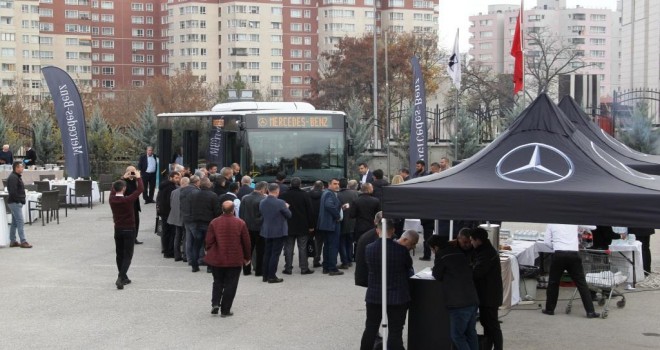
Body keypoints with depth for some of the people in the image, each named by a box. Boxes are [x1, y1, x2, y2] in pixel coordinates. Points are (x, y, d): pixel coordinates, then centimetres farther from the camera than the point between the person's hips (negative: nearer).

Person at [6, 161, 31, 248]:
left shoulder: (17, 177, 17)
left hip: (16, 203, 11)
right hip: (15, 202, -11)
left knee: (14, 223, 13)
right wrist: (19, 200, -17)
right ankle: (23, 242, -12)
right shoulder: (13, 178, -16)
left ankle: (13, 241, 17)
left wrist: (21, 200, 11)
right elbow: (13, 192, -23)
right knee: (20, 222, -11)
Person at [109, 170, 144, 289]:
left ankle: (123, 277, 21)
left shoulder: (112, 199, -5)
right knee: (128, 255, -2)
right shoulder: (128, 200, -19)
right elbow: (140, 189, -12)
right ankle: (121, 277, -17)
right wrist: (138, 177, 2)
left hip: (118, 229, 5)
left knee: (119, 254, 14)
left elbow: (114, 188, 16)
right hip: (129, 230, -5)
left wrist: (123, 178, 23)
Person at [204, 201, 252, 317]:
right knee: (230, 285, 7)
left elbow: (208, 241, -5)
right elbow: (246, 242, -2)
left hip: (216, 259, 1)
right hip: (235, 260, -1)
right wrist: (247, 257, 12)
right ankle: (225, 310, 9)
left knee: (218, 282, 19)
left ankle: (215, 303, 2)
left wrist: (209, 253, 14)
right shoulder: (240, 223, -7)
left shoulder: (214, 223, -7)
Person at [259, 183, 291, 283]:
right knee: (275, 254, -1)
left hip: (266, 231, 6)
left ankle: (265, 275, 18)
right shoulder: (280, 203, -19)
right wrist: (286, 207, 9)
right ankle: (272, 276, 1)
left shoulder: (262, 203, -1)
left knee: (267, 253, 14)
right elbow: (289, 215, -9)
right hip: (279, 231, -6)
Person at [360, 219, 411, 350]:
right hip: (397, 297, -3)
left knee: (370, 329, 16)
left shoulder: (369, 248, -8)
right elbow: (409, 266, 1)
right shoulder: (401, 250, -16)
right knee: (395, 332, 3)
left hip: (374, 296, 3)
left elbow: (368, 267, 4)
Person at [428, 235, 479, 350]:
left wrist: (435, 268, 21)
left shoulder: (441, 255, -7)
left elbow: (437, 276, 0)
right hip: (473, 300, 8)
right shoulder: (460, 253, 15)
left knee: (457, 335, 1)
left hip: (458, 303, -8)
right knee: (470, 333, 17)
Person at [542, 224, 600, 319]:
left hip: (559, 255, 0)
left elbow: (546, 241, 5)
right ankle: (590, 311, 2)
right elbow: (593, 227, 14)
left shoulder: (551, 224, 8)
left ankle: (549, 309, 21)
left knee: (553, 282, 15)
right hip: (573, 255, 0)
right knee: (581, 283, 4)